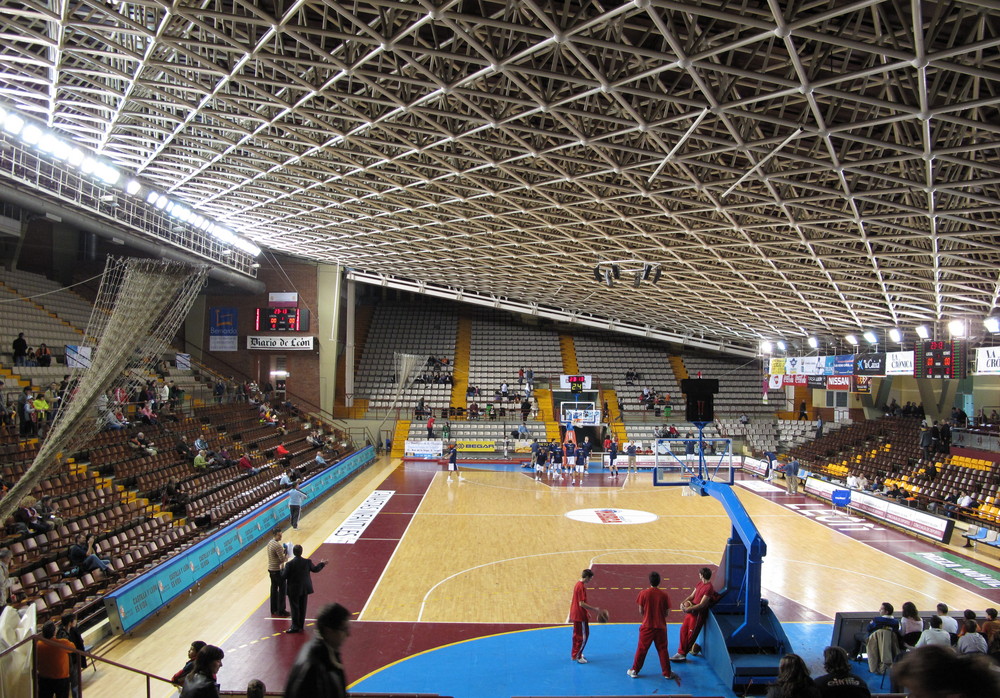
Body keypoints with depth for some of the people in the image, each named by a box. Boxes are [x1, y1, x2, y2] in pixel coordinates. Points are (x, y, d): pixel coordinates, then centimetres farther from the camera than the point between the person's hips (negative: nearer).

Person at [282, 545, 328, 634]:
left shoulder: (289, 564, -19)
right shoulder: (307, 562, -8)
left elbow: (283, 576, -16)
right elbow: (315, 569, 8)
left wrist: (282, 570, 6)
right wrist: (322, 564, 27)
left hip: (294, 590, -4)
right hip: (304, 589, 4)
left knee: (295, 608, 5)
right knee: (302, 607, 16)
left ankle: (295, 627, 6)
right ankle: (301, 625, 26)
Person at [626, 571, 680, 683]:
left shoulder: (643, 593, -11)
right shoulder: (664, 594, -7)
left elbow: (640, 611, -6)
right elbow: (667, 612, -2)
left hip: (647, 626, -1)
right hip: (661, 627, 1)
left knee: (641, 649, 9)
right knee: (663, 649, 13)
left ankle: (634, 671, 18)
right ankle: (667, 673, 20)